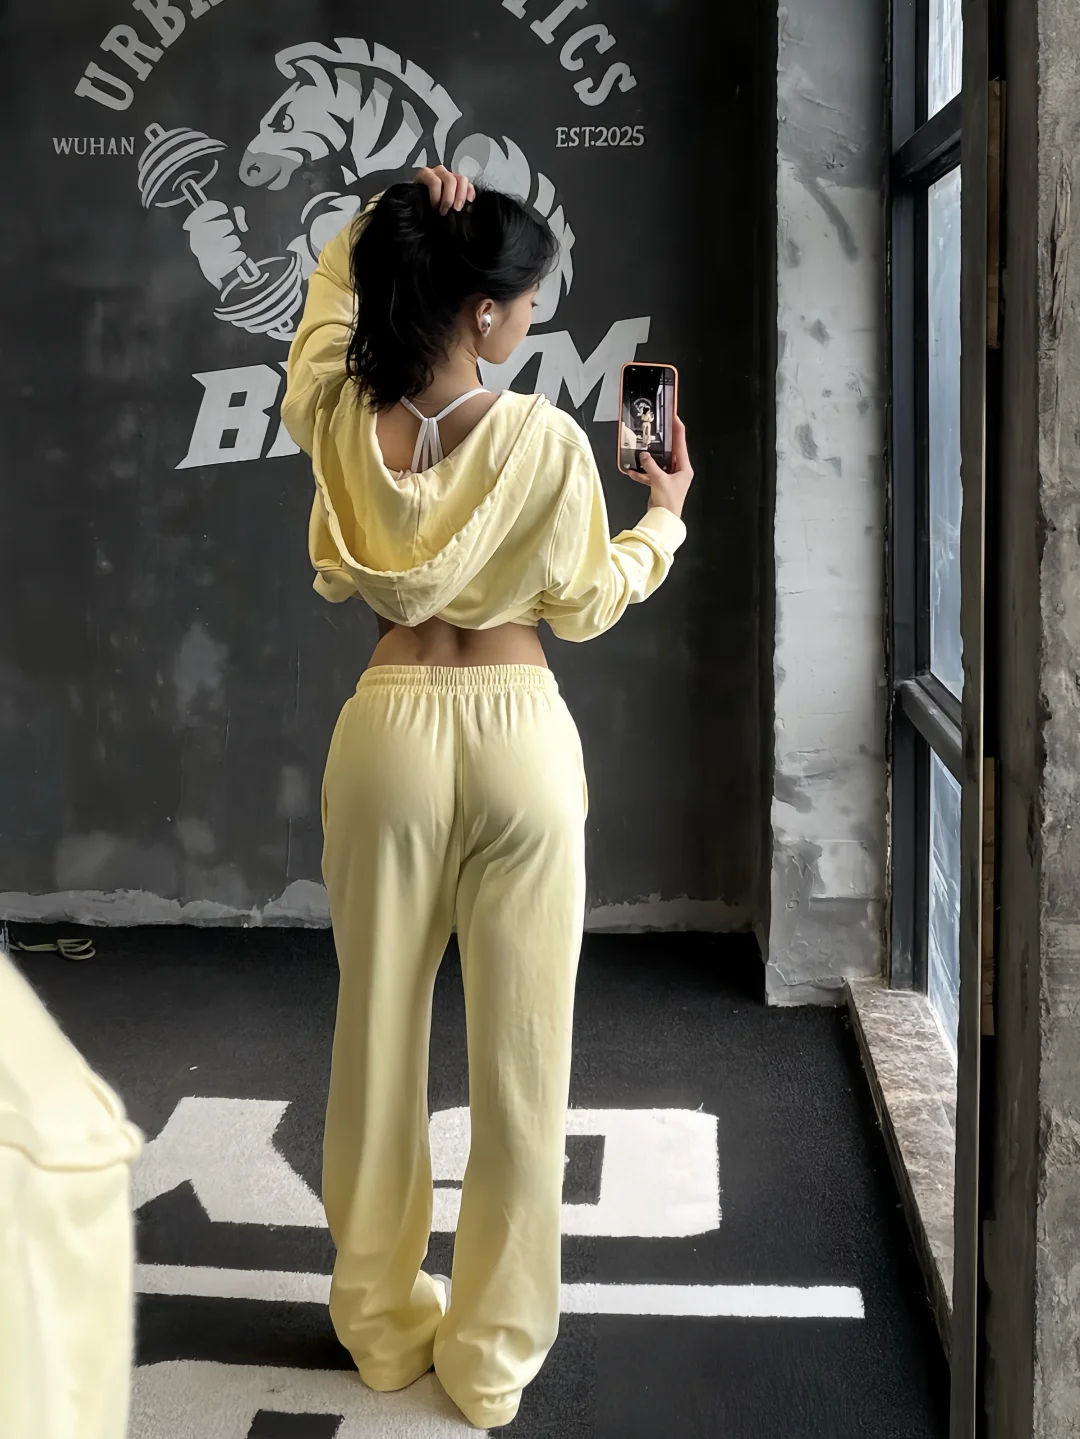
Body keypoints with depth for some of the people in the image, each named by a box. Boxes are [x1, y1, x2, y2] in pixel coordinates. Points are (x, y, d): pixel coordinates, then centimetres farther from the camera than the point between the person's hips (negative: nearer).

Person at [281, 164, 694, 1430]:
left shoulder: (336, 420, -3)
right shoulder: (546, 443, -12)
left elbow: (333, 288, 19)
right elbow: (588, 604, 2)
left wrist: (384, 217, 3)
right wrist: (664, 518, 18)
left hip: (389, 729, 3)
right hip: (518, 731, -3)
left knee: (380, 1031, 15)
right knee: (519, 1049, 7)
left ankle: (383, 1323, 28)